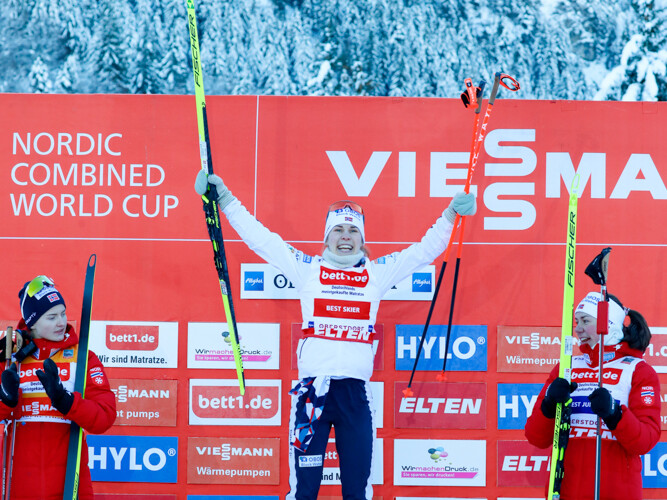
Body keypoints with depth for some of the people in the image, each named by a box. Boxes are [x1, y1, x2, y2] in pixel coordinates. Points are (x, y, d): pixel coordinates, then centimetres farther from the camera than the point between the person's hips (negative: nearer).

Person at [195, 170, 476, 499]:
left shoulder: (378, 272, 12)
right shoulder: (306, 268, 8)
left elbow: (424, 250, 16)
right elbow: (261, 238, 8)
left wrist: (449, 216, 9)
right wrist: (226, 201, 6)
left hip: (356, 392, 2)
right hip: (312, 388, -2)